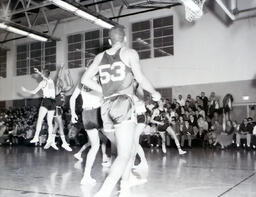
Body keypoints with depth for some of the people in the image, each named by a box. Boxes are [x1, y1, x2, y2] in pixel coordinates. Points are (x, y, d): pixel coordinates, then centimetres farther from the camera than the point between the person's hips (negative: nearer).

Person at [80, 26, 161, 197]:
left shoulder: (100, 57, 15)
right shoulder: (130, 53, 2)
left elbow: (85, 79, 14)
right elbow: (140, 79, -6)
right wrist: (155, 93, 10)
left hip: (108, 107, 6)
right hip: (124, 105, -6)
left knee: (130, 151, 21)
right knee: (124, 156, -9)